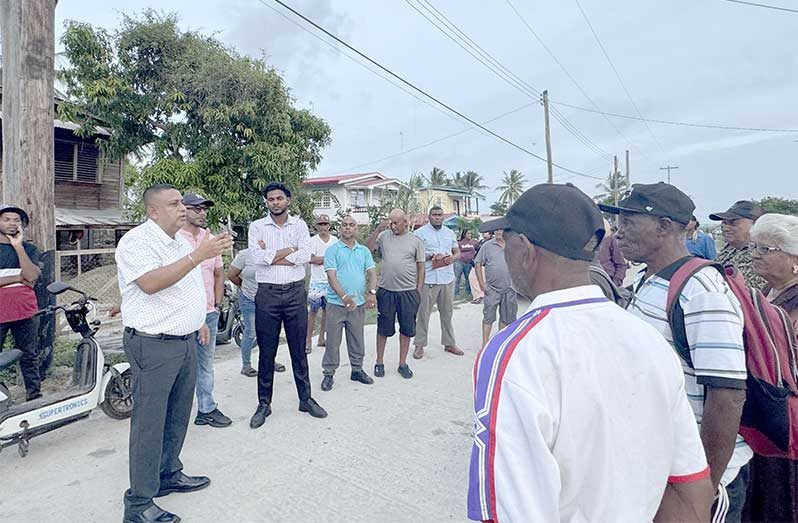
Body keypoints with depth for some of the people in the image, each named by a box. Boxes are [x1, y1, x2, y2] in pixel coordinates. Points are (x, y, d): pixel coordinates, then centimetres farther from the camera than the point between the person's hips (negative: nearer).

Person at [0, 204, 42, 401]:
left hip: (25, 311, 2)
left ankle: (35, 396, 17)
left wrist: (18, 246, -11)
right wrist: (18, 278, -10)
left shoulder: (29, 248, 8)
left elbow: (32, 276, -10)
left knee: (29, 357, 9)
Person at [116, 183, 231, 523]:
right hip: (153, 345, -8)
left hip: (185, 342, 8)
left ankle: (169, 475, 36)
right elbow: (151, 283, -29)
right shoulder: (137, 241, -13)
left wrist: (199, 321, 23)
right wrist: (198, 255, -33)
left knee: (177, 416, 18)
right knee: (149, 424, 1)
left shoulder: (181, 242, 14)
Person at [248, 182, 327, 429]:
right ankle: (264, 403, 23)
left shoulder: (299, 225, 6)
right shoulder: (257, 226, 3)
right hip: (267, 293, 0)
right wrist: (289, 250, -9)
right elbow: (255, 257, -12)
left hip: (296, 292, 1)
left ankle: (305, 399, 24)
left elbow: (305, 255, -10)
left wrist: (270, 255, -10)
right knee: (266, 351, 8)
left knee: (299, 349, 10)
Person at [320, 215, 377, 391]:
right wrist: (344, 297, -23)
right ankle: (328, 374, 18)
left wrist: (371, 292, -15)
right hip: (336, 303, -3)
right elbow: (331, 276, -11)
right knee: (333, 341, 4)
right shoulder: (333, 250, -2)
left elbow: (372, 273, 3)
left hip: (359, 304, 4)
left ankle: (357, 370, 30)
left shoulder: (364, 251, 10)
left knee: (357, 341, 14)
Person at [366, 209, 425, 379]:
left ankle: (402, 364, 24)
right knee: (383, 328, 10)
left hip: (408, 292, 0)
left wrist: (419, 289, 0)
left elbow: (421, 267, 5)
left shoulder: (416, 240, 3)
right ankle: (379, 362, 25)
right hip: (385, 290, 0)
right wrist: (378, 229, -10)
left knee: (406, 329, 9)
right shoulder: (384, 236, 5)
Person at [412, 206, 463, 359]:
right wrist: (430, 257, -18)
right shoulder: (420, 232, 0)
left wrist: (453, 257, -5)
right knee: (423, 313, 0)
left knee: (447, 312, 11)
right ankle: (419, 345, 10)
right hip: (428, 279, -4)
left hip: (448, 278, 5)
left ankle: (449, 343, 22)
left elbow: (458, 252, 18)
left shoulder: (450, 233, 16)